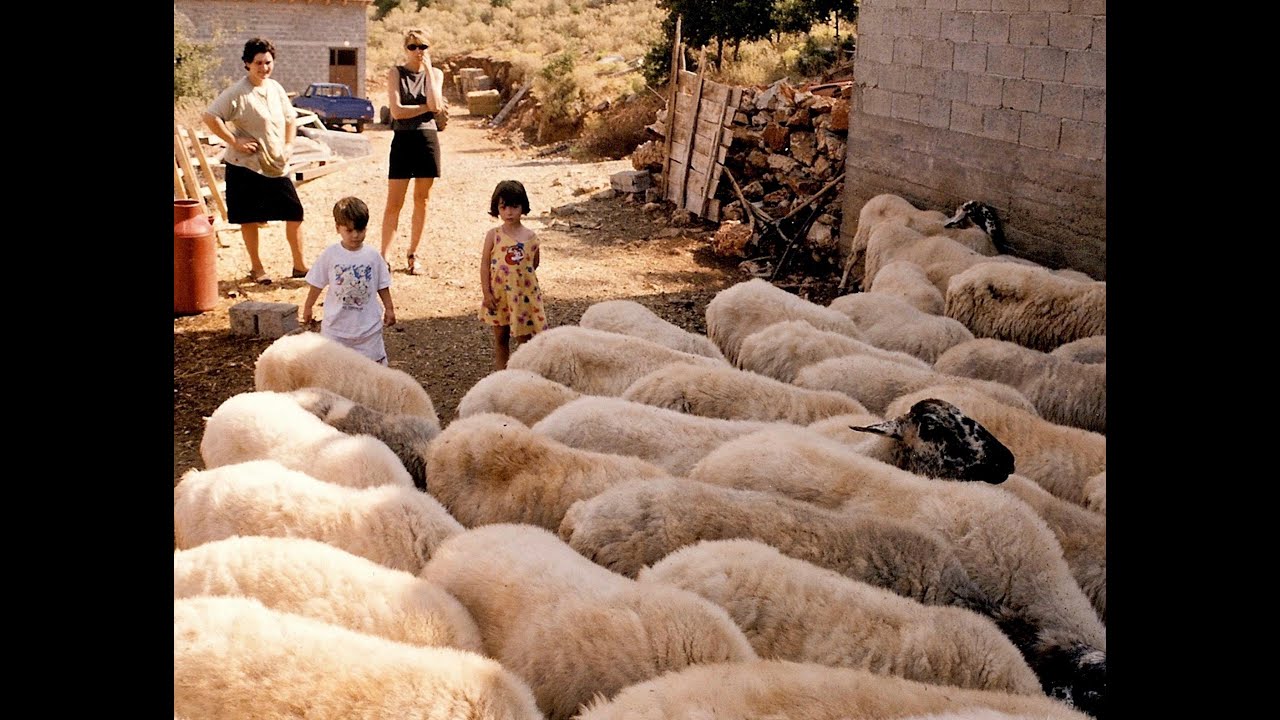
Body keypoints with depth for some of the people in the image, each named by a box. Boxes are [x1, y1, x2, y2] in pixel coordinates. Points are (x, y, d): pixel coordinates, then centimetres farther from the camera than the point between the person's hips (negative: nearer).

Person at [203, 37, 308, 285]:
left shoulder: (275, 88, 8)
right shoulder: (238, 92, -13)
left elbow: (290, 118, 22)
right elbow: (210, 117, -20)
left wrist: (289, 145, 8)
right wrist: (235, 142, -19)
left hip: (276, 165, 6)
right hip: (247, 164, -6)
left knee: (294, 212, 3)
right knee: (250, 218, 4)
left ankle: (299, 265, 14)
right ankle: (256, 267, 18)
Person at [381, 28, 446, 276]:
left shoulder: (435, 74, 7)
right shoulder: (395, 73, 0)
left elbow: (436, 105, -10)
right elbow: (397, 111, -11)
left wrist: (428, 70, -8)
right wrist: (426, 107, -8)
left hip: (427, 139, 2)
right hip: (403, 140, -2)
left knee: (422, 201, 8)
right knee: (394, 202, -4)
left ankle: (413, 255, 18)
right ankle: (384, 256, -2)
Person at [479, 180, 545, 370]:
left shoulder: (530, 237, -4)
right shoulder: (493, 235, -6)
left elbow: (535, 263, 10)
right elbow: (485, 264, -5)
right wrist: (487, 293, -8)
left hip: (524, 293, 0)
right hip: (499, 295, 0)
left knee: (526, 337, 7)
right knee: (501, 337, 11)